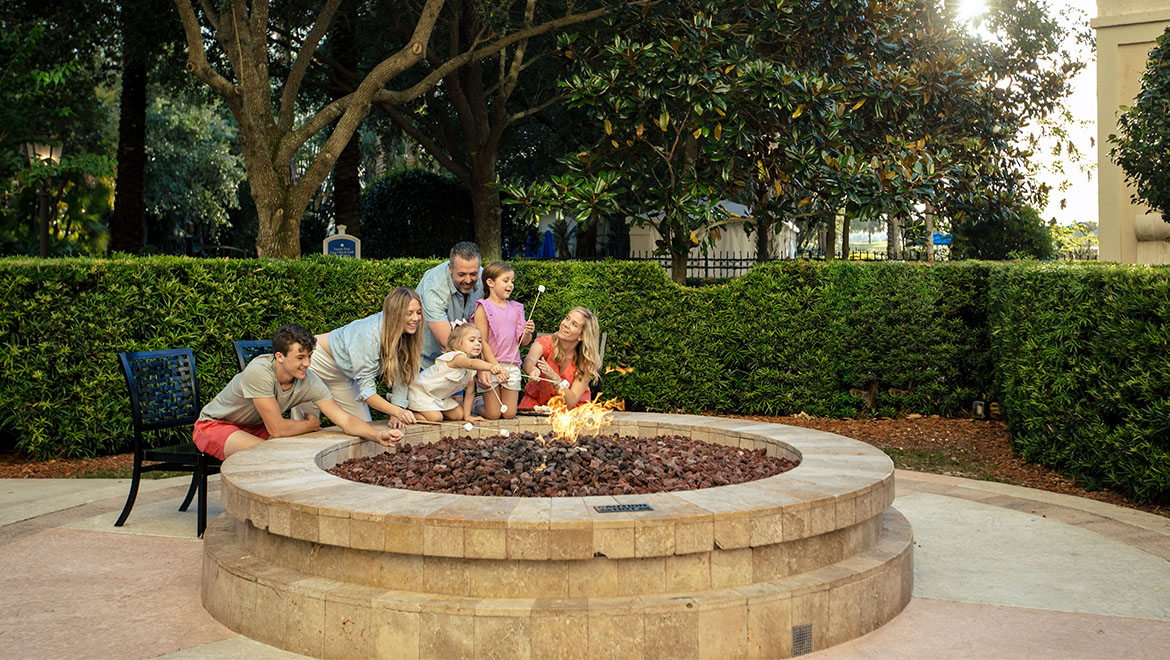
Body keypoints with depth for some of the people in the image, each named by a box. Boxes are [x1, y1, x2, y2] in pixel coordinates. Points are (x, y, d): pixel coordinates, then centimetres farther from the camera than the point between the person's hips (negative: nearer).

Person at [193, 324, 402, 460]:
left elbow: (345, 419, -20)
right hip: (215, 425, -6)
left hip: (255, 427, 6)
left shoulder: (309, 381, -17)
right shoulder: (259, 372, -35)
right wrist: (310, 424, -14)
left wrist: (377, 435, -38)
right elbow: (277, 429, -32)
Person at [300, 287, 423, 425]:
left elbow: (400, 377, -14)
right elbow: (366, 390, -37)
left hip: (344, 375, 7)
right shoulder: (370, 335, -38)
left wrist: (396, 415, -25)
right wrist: (398, 411, -49)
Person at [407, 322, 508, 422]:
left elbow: (470, 392, 3)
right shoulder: (457, 357, -31)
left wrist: (467, 415, -2)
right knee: (435, 418, -23)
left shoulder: (472, 369, -2)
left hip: (440, 395, 9)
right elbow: (471, 363, -55)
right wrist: (491, 367, -73)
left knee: (459, 415, 6)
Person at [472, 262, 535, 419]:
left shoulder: (516, 308, 10)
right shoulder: (484, 308, -7)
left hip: (512, 365, 5)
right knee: (493, 415, -2)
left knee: (509, 415, 2)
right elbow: (482, 342, -10)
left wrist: (527, 333, -11)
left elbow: (522, 342, 12)